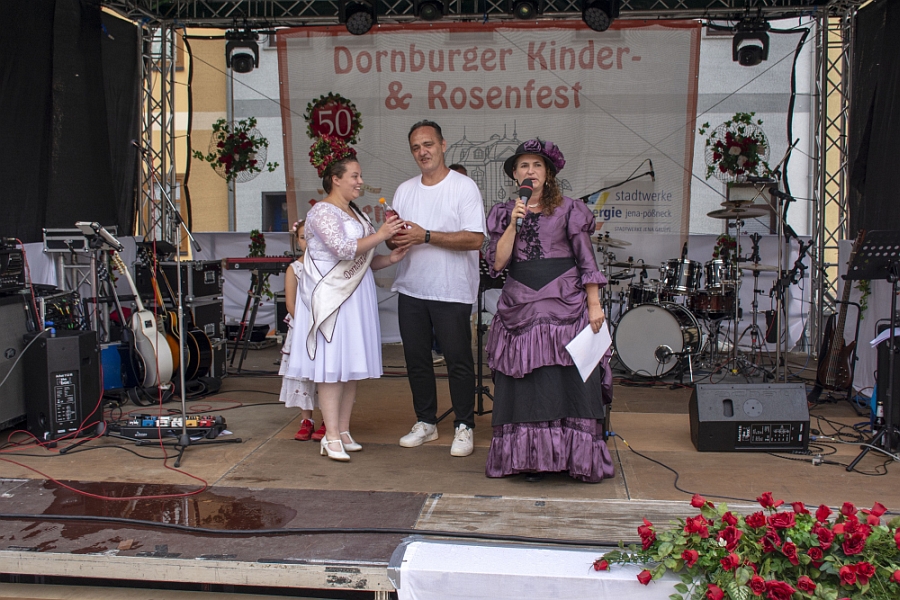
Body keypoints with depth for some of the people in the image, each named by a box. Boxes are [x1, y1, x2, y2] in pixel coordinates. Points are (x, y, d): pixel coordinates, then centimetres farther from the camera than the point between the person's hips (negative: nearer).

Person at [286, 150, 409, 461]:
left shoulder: (356, 213, 17)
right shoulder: (322, 212, -8)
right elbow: (344, 249, -22)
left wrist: (391, 258, 2)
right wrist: (380, 235, -17)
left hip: (357, 296, 8)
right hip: (331, 297, -8)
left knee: (353, 365, 8)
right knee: (332, 366, -7)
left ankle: (344, 432, 15)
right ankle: (331, 437, -4)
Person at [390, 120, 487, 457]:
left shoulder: (464, 187, -5)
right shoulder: (405, 190, 13)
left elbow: (475, 239, -16)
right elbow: (395, 240, 15)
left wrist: (426, 236, -20)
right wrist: (394, 238, -10)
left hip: (452, 291, -5)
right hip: (411, 290, 6)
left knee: (458, 361, 0)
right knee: (416, 359, 11)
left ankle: (464, 427, 12)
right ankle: (425, 422, 25)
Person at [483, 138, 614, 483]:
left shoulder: (568, 210, 4)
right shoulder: (505, 214, 11)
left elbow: (587, 261, 2)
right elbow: (497, 263, 0)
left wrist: (594, 305, -6)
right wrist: (514, 224, -9)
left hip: (566, 307, -2)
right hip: (521, 309, 2)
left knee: (572, 382, -4)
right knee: (528, 387, 2)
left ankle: (577, 457, 4)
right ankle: (532, 458, 10)